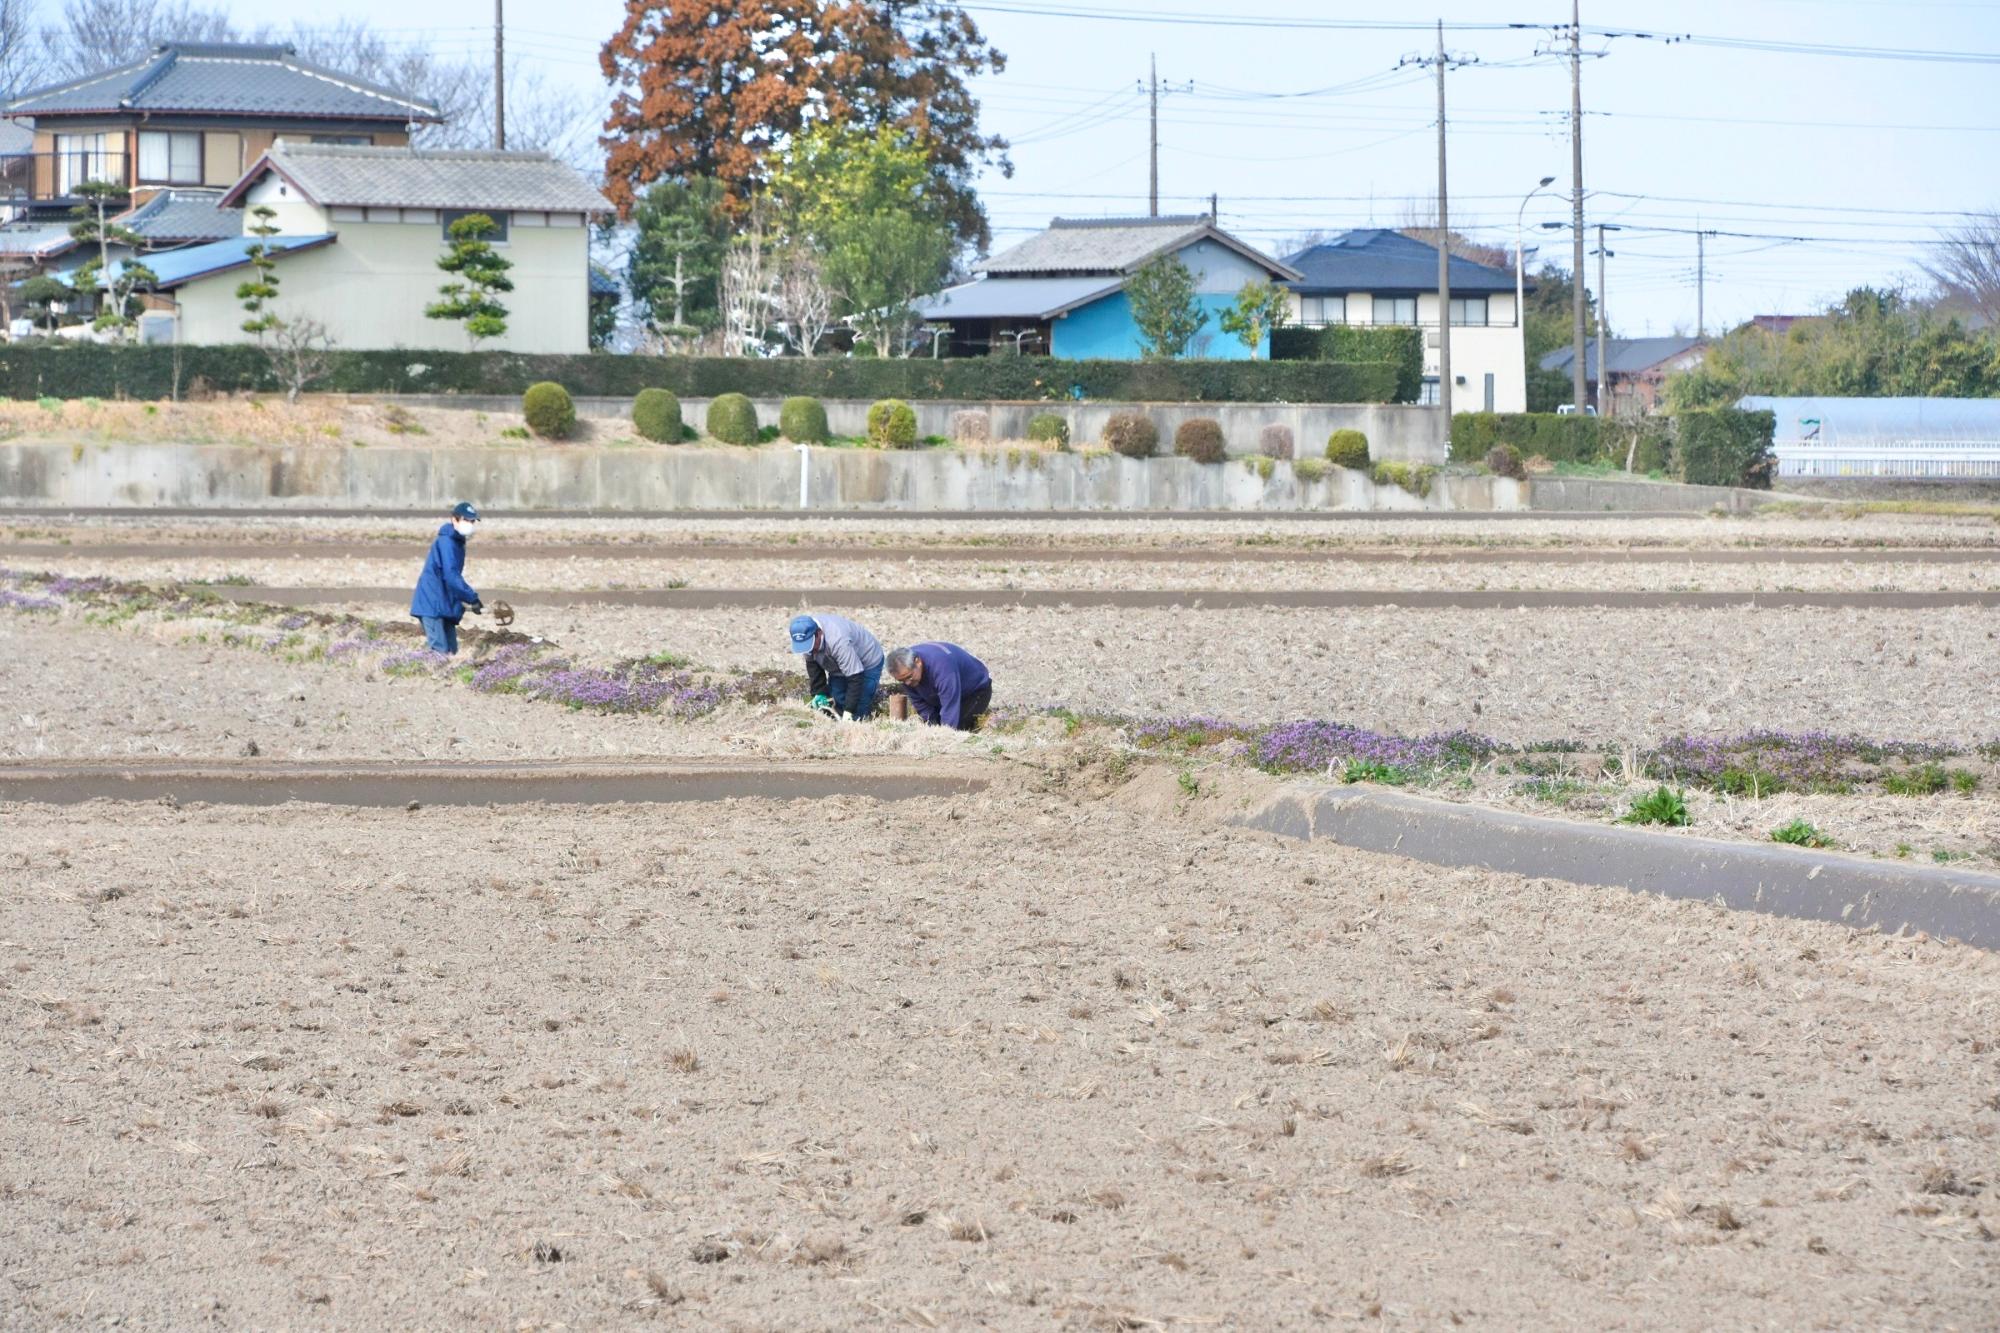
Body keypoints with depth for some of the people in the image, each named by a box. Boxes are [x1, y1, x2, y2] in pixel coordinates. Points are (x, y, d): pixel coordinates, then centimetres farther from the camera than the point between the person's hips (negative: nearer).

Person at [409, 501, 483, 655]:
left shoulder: (457, 542, 16)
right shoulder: (446, 542, -15)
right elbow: (451, 576, -24)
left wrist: (467, 598, 10)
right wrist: (472, 598, -23)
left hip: (444, 605, 10)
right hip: (432, 604, -10)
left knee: (451, 650, 8)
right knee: (440, 650, -17)